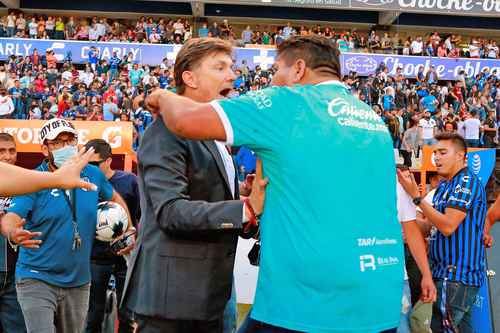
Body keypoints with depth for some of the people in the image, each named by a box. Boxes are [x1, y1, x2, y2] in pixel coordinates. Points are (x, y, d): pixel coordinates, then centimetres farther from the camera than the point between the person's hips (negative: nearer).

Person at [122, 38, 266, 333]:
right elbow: (171, 211, -22)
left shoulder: (218, 139, 16)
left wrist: (253, 208, 2)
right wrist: (246, 209, -27)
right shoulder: (167, 131, -12)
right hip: (171, 293, -8)